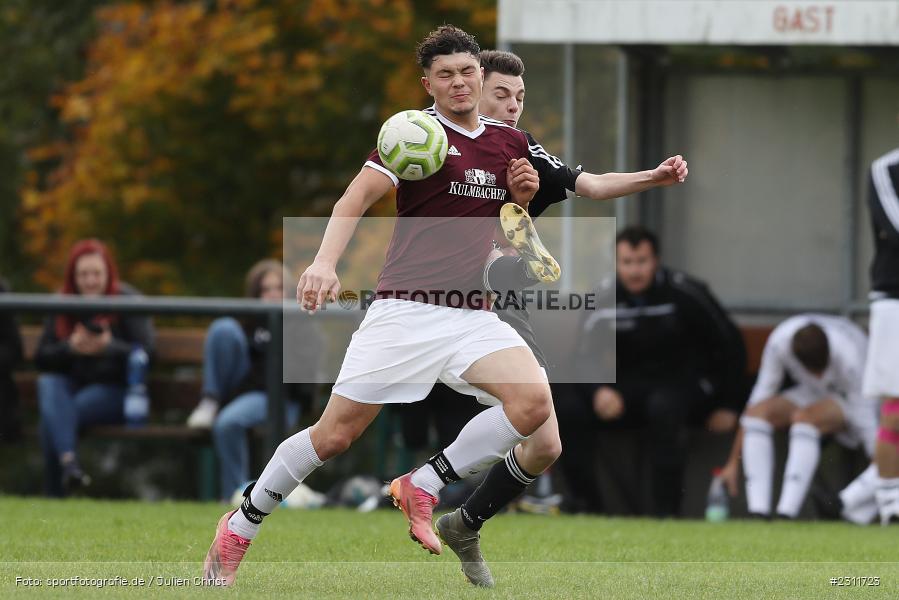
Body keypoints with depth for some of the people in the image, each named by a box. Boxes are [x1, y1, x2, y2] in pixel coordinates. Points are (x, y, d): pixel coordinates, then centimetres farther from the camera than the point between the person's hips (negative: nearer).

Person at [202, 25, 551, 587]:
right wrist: (325, 262, -32)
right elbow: (356, 198, -14)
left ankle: (421, 488, -5)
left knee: (533, 401, -22)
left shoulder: (510, 142, 13)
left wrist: (525, 193, 2)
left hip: (474, 317, 4)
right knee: (335, 434, -4)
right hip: (406, 310, -4)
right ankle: (239, 527, 18)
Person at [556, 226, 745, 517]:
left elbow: (729, 344, -6)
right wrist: (599, 391, -28)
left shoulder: (684, 293, -15)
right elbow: (587, 360, -5)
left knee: (664, 406, -39)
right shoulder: (605, 297, -5)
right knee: (571, 410, -19)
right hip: (631, 386, 4)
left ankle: (666, 510, -34)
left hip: (686, 384, -4)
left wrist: (728, 406, -4)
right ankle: (585, 503, -12)